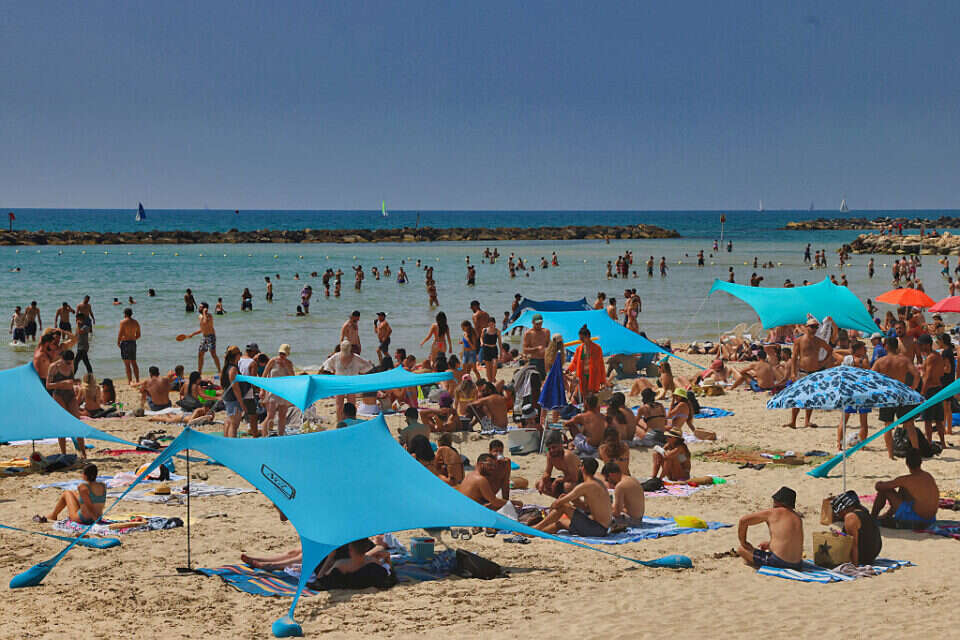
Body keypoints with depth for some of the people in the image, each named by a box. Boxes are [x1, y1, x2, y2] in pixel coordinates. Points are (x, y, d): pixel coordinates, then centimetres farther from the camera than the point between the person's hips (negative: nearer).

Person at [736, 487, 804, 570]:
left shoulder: (772, 512, -4)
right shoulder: (798, 518, 11)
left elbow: (743, 520, 0)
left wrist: (743, 542, 12)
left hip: (777, 562, -7)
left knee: (741, 549, 2)